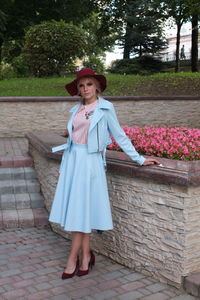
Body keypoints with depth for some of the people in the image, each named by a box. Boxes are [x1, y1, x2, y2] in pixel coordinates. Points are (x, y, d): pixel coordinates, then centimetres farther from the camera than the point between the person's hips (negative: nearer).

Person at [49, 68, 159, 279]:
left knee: (81, 210, -4)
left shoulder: (105, 108, -4)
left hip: (89, 162, -6)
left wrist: (139, 159, -2)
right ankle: (86, 256, 17)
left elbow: (119, 136, -1)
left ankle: (72, 259, 6)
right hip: (72, 160, 6)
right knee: (74, 209, 5)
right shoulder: (76, 109, 12)